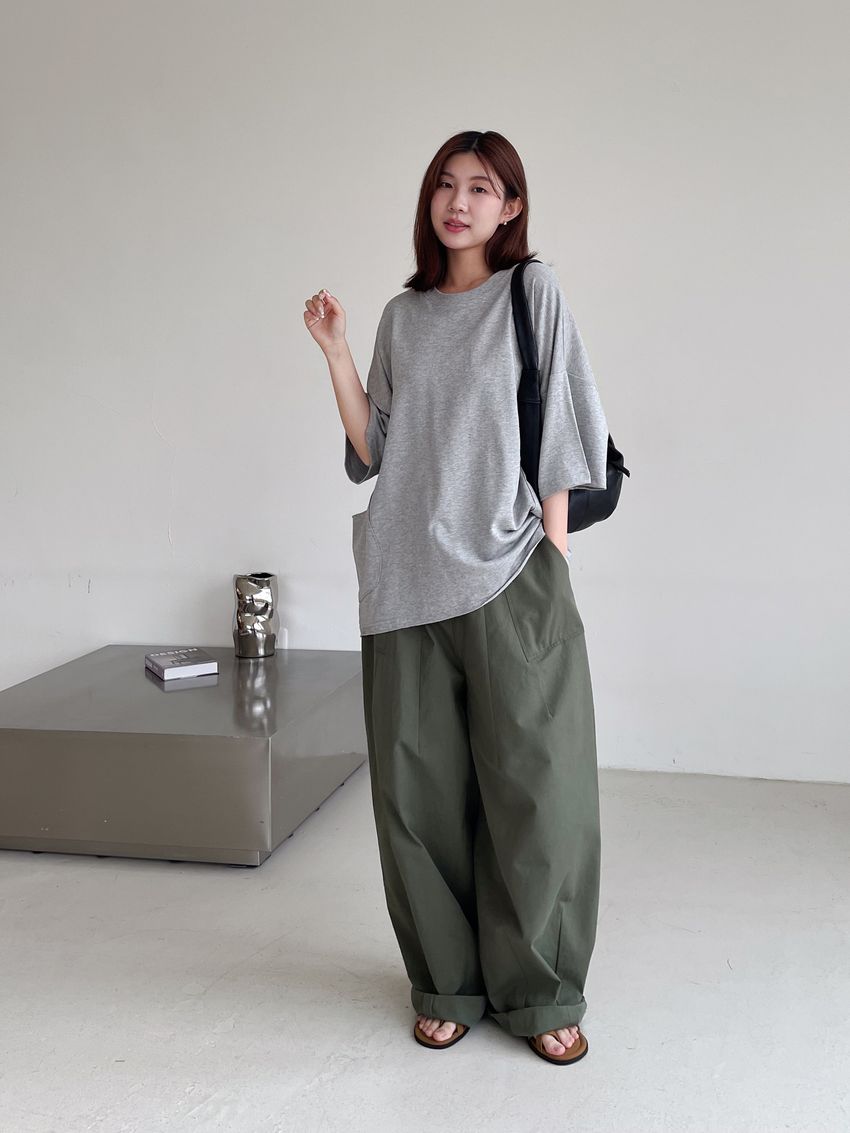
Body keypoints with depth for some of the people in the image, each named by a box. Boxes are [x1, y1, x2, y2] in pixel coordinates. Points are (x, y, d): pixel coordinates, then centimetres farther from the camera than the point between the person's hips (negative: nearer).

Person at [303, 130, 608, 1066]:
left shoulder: (533, 293, 5)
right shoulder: (403, 315, 15)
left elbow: (556, 431, 0)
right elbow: (371, 452, 12)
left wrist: (554, 558, -6)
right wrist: (334, 354, 3)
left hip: (506, 575, -3)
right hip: (407, 578, 4)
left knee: (531, 780, -3)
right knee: (419, 785, 5)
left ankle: (541, 993, 12)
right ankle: (448, 985, 19)